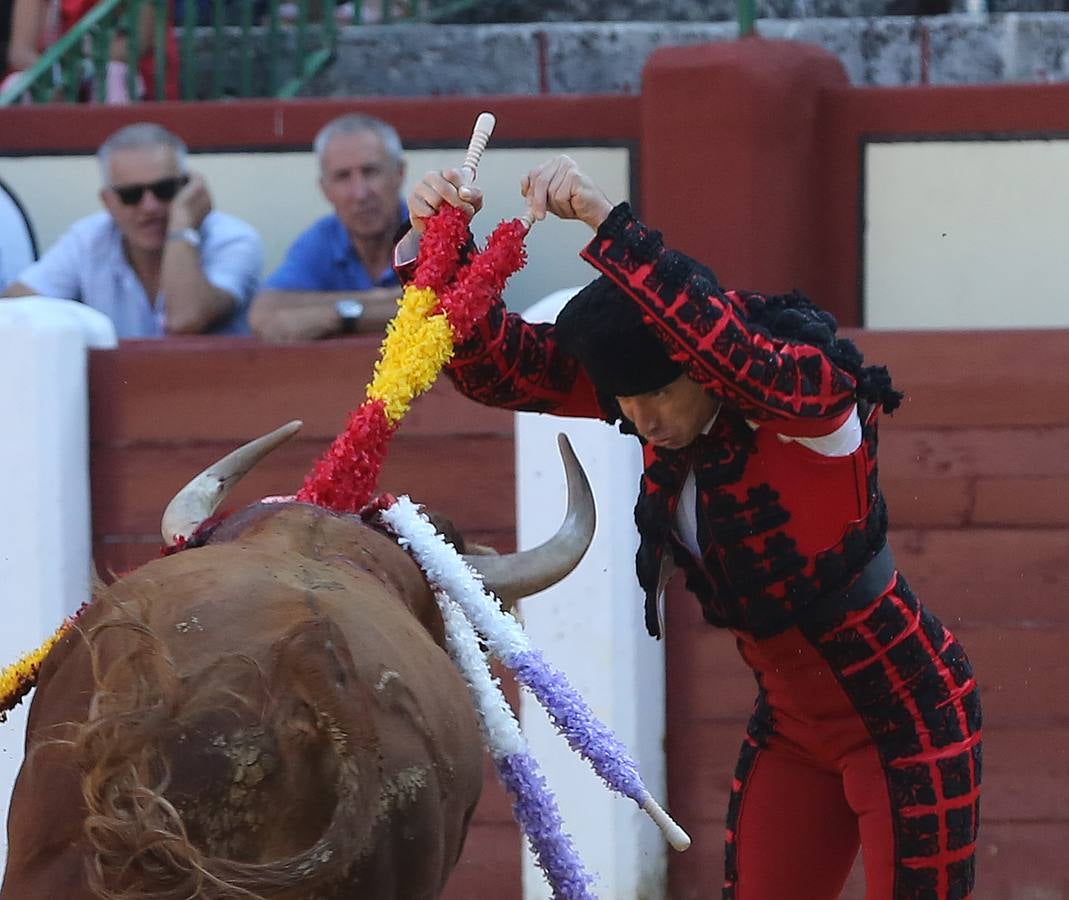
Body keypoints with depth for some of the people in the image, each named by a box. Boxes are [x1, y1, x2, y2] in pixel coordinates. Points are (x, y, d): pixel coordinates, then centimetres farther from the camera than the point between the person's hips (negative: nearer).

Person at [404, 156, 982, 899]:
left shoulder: (813, 398, -27)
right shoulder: (656, 389, -8)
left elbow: (733, 355, -50)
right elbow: (498, 364, -9)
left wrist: (607, 224, -53)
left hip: (906, 721, -7)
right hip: (793, 727, 7)